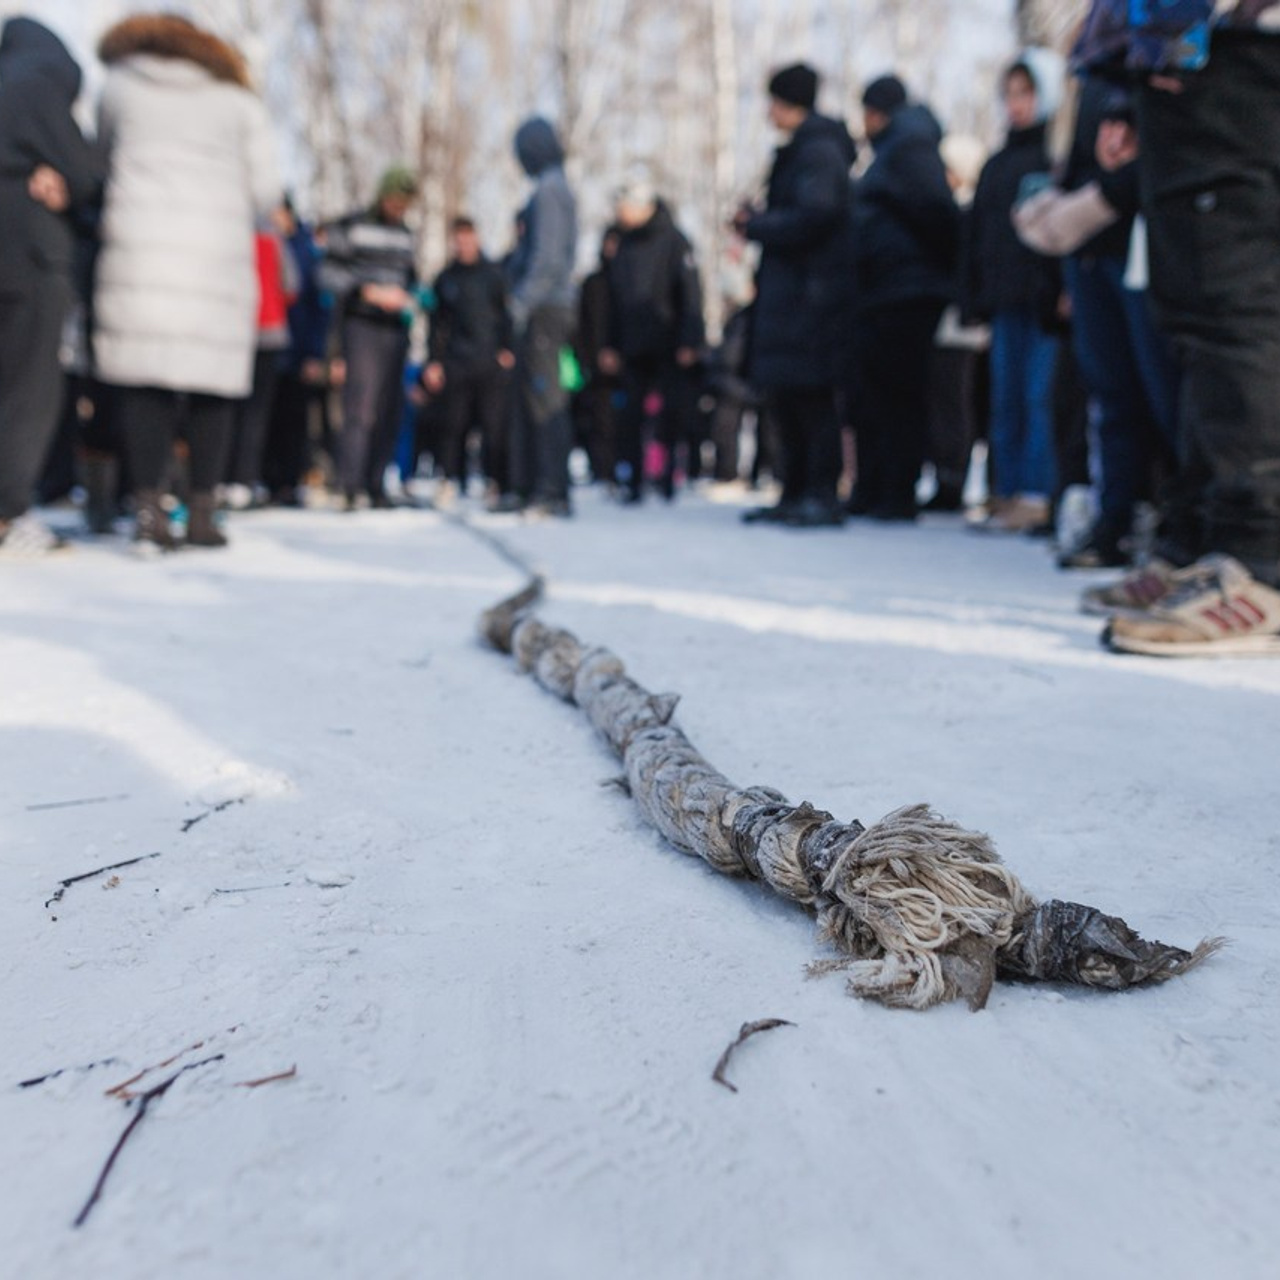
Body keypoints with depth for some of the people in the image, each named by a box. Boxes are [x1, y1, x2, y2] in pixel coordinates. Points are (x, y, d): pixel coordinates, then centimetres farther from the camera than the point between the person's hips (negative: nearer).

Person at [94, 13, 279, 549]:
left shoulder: (119, 82, 20)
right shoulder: (238, 99, 19)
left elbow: (106, 158, 28)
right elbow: (266, 190, 10)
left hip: (141, 242, 0)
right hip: (219, 249, 0)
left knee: (144, 377, -5)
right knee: (213, 381, 1)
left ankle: (149, 505, -16)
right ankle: (201, 511, -3)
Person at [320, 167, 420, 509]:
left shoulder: (405, 234, 19)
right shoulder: (350, 227, 2)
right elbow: (330, 273, -4)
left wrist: (410, 297, 5)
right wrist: (371, 292, -14)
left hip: (395, 328, 6)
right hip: (362, 324, -6)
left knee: (391, 410, 2)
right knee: (362, 403, -16)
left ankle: (375, 484, 9)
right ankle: (350, 484, -17)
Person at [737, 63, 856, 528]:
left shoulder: (818, 150, -9)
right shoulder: (799, 149, 21)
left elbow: (816, 214, -21)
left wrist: (757, 226, -10)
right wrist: (758, 220, 6)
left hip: (810, 293, -10)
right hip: (787, 291, 10)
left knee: (811, 397, -9)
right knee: (786, 397, 9)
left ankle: (822, 496, -5)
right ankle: (795, 494, 15)